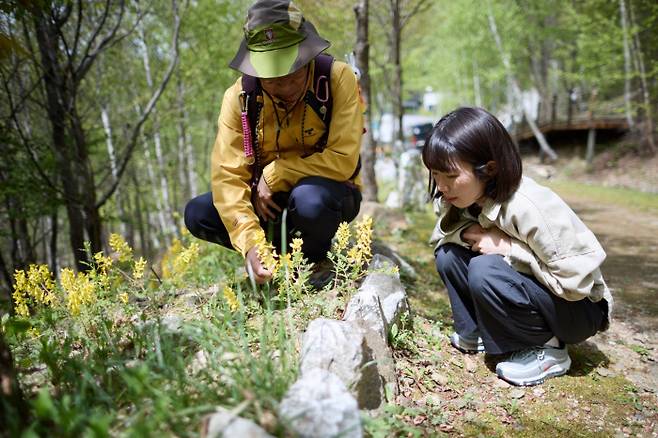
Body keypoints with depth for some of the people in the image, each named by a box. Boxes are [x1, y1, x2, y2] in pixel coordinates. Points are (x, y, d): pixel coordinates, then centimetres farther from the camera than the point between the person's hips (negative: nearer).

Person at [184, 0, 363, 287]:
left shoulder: (337, 78, -21)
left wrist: (274, 174, -22)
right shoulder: (240, 96, -14)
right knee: (197, 214, -15)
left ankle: (316, 260, -3)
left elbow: (343, 159, -26)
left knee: (309, 200, -38)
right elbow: (227, 175, -20)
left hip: (327, 191, -3)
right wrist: (250, 243, -34)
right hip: (267, 199, 4)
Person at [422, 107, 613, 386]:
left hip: (578, 306, -7)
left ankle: (549, 349, -10)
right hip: (526, 286, 7)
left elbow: (576, 281, -29)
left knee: (485, 271, -32)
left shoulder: (529, 208, -33)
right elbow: (442, 231, 3)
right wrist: (466, 233, -19)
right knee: (448, 253, -10)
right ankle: (476, 333, 3)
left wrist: (510, 248, -28)